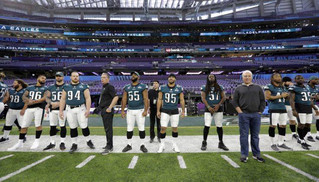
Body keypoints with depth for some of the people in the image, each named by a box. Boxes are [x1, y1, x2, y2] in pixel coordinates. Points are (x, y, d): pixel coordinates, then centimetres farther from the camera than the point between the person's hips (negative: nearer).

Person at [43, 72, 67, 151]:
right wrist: (49, 103, -5)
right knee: (52, 126, 9)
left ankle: (62, 143, 11)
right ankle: (52, 143, 22)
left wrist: (59, 103, -19)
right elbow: (47, 97, 16)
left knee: (62, 126, 0)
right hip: (52, 109, 5)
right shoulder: (51, 87, 15)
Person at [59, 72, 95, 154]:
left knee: (84, 126, 0)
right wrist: (61, 110, 6)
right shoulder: (66, 87, 10)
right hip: (70, 109, 3)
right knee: (73, 128, 8)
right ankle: (74, 144, 21)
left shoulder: (83, 86, 1)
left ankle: (88, 141, 21)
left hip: (81, 108, -2)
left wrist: (88, 109, -13)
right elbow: (63, 99, 11)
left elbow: (88, 98, -4)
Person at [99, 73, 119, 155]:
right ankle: (109, 145, 27)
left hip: (107, 111, -10)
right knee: (107, 128, 16)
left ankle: (109, 147, 0)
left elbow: (116, 97, -22)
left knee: (108, 129, -6)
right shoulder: (104, 88, 18)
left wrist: (109, 108, -23)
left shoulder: (109, 87, -12)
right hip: (103, 110, 10)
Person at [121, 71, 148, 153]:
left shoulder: (143, 87, -2)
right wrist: (122, 110, 4)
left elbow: (145, 99, -6)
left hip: (140, 110, -3)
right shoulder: (126, 87, 9)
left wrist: (145, 110, -13)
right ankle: (129, 145, 22)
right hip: (130, 111, 3)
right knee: (129, 129, 7)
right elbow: (124, 99, 9)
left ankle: (142, 145, 14)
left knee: (141, 128, 1)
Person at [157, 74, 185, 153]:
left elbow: (182, 100, 4)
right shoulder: (162, 88, 0)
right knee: (163, 128, -3)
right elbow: (159, 99, 3)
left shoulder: (179, 88, 0)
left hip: (175, 111, 1)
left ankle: (174, 145, 25)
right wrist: (158, 111, 1)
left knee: (175, 128, 8)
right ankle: (162, 145, 15)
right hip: (165, 111, 0)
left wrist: (183, 111, 2)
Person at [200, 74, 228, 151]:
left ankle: (221, 143, 20)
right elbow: (203, 98, -3)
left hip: (218, 109, 2)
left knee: (219, 126, 6)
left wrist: (218, 105, -10)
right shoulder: (204, 88, 5)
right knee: (207, 126, -8)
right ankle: (204, 142, 7)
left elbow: (224, 97, 5)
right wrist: (208, 107, -15)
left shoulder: (220, 87, 11)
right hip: (208, 109, -2)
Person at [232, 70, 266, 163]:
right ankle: (244, 155, 11)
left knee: (255, 135, 10)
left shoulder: (258, 88, 13)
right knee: (244, 135, 2)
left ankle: (256, 154, 22)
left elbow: (263, 100, 11)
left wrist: (260, 111, 2)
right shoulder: (239, 88, 8)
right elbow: (234, 101, 4)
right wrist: (240, 111, -6)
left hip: (256, 115, 2)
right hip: (244, 115, -1)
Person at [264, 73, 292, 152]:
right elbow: (267, 97, -17)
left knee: (283, 126, 11)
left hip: (283, 108, 8)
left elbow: (285, 96, 28)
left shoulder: (282, 87, 19)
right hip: (274, 109, -8)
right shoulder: (269, 87, -6)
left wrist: (286, 95, 4)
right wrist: (280, 96, -15)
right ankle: (273, 144, 7)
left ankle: (281, 143, 24)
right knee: (273, 126, -5)